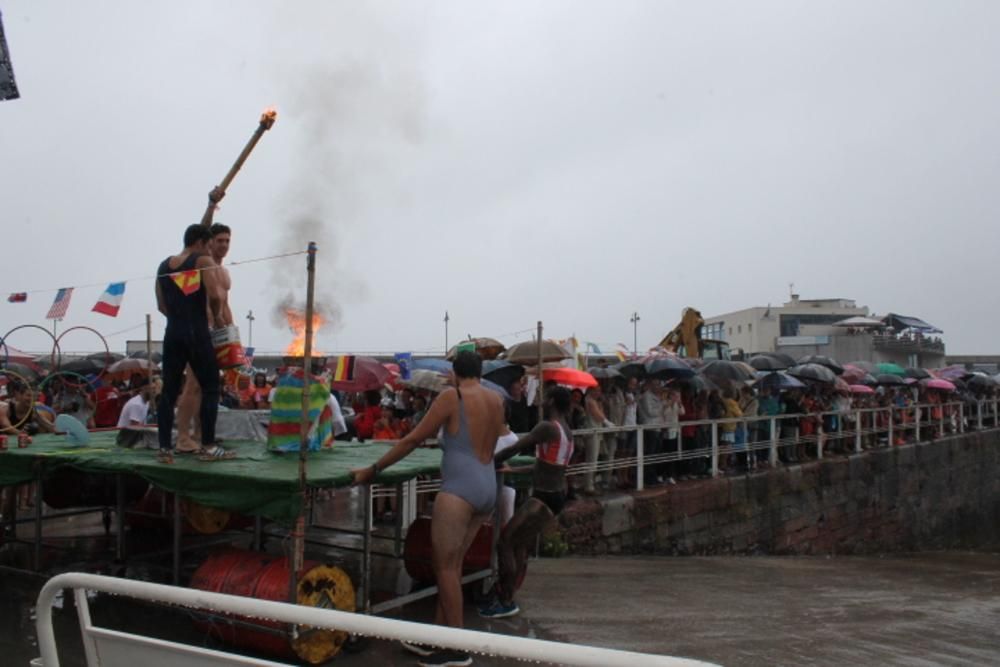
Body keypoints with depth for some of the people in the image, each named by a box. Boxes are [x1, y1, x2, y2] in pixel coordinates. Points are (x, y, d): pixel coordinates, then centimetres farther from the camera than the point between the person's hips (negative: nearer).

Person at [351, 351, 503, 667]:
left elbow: (412, 440, -5)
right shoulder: (497, 400, 13)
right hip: (487, 489, 8)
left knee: (445, 565, -2)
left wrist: (373, 469, 1)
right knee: (452, 564, 13)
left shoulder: (452, 396, -6)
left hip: (460, 488, -8)